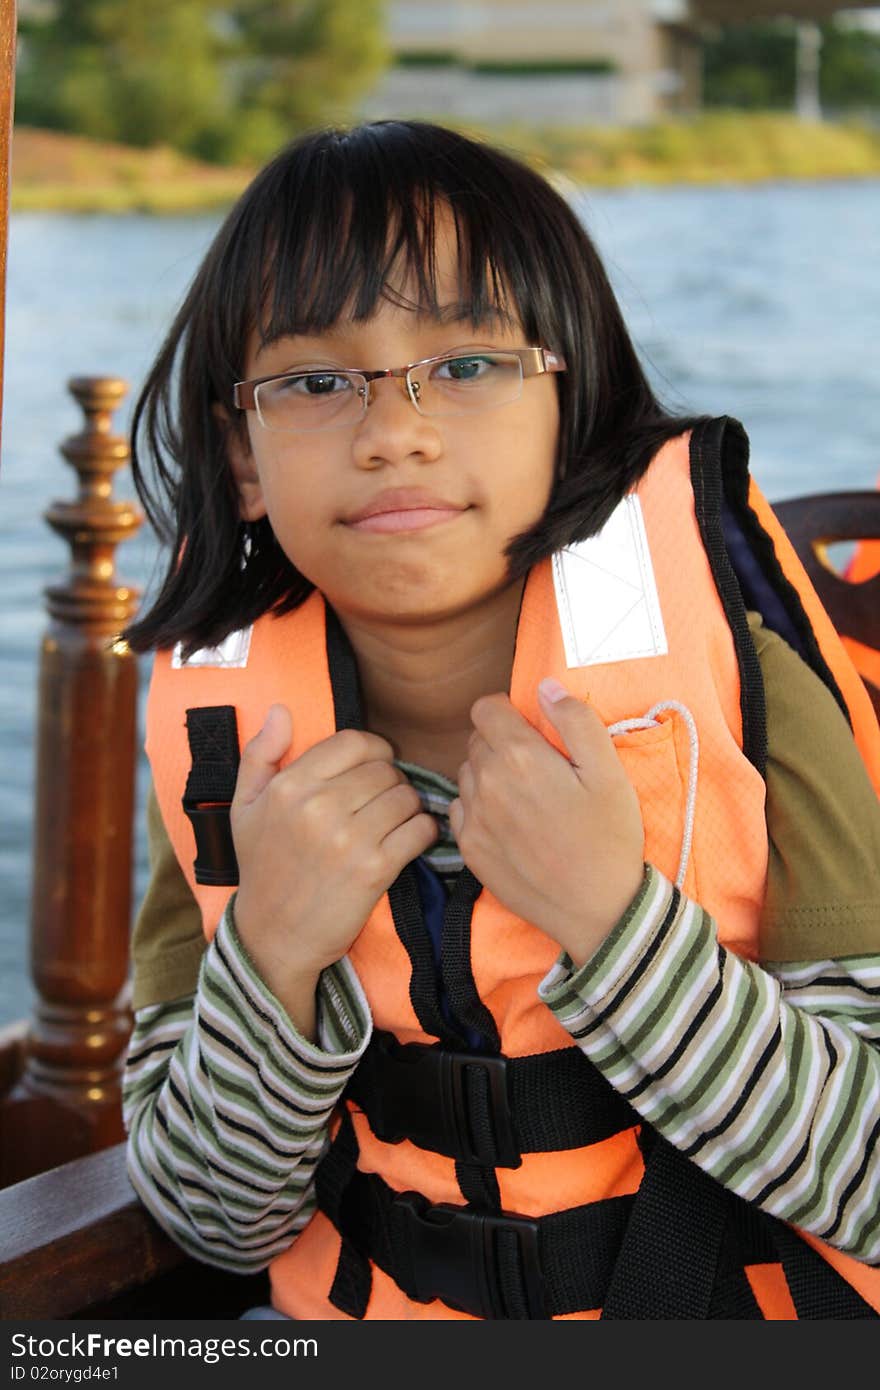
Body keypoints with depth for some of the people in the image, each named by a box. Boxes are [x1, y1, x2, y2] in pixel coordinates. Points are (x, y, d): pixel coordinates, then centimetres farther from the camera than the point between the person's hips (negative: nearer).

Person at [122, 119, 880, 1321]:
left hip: (732, 1299, -1)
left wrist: (610, 915, -26)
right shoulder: (231, 746, -7)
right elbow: (214, 1218, -3)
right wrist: (273, 953, -19)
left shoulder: (729, 682, -16)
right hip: (384, 1308, 2)